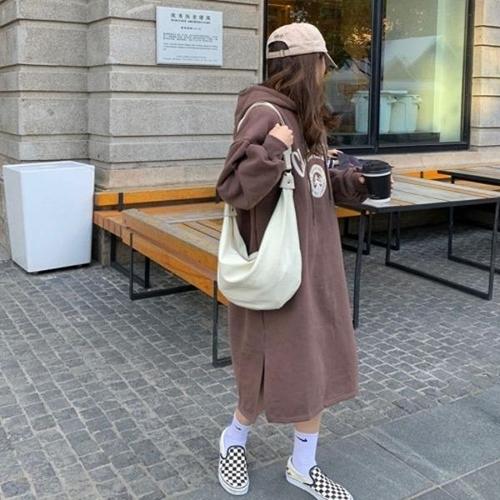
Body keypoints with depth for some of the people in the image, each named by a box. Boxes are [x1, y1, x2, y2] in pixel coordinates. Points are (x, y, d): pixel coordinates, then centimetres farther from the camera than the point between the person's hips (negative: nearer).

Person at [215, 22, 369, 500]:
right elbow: (233, 189, -23)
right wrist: (272, 150, -32)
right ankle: (233, 439, 34)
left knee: (317, 362, 14)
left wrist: (352, 182, 7)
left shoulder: (303, 117, 9)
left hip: (317, 261, 9)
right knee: (279, 369, 4)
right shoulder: (264, 115, -18)